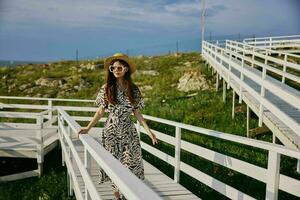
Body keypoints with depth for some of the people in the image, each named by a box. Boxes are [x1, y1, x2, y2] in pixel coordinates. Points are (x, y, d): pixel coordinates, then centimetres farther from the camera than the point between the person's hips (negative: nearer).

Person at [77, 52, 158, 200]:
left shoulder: (133, 90, 2)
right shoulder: (106, 89, -2)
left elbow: (137, 113, 5)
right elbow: (100, 112, 0)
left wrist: (149, 131, -2)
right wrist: (88, 128, -9)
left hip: (128, 131, 1)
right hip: (111, 131, -1)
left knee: (129, 162, 1)